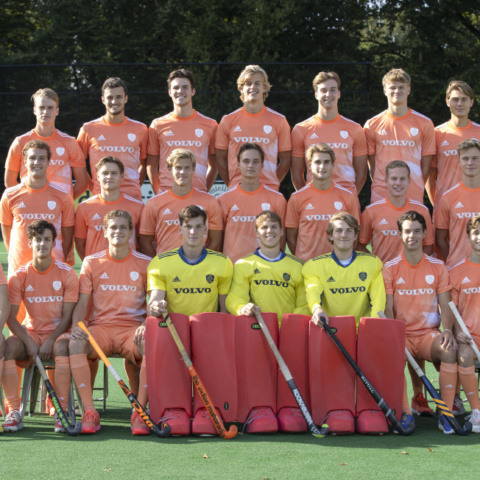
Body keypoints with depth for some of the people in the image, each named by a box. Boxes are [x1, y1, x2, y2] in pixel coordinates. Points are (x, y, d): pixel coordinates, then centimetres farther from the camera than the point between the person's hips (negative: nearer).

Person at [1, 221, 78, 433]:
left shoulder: (67, 273, -3)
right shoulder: (19, 276, 0)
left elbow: (68, 315, -5)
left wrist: (50, 341, -17)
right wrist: (29, 342, -17)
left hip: (57, 334, -2)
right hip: (30, 333, 2)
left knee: (62, 346, -37)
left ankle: (61, 412, -33)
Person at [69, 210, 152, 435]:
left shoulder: (144, 263, 7)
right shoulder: (91, 262, 10)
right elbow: (82, 303, 7)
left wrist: (147, 325, -15)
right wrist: (77, 326, -13)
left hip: (132, 329, -1)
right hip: (100, 328, 1)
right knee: (75, 343, -33)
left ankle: (139, 412, -28)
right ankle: (90, 412, -31)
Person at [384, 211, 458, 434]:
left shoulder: (438, 267, 8)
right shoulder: (390, 268, 3)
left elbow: (445, 306, 6)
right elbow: (388, 309, -1)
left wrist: (447, 330, -14)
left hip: (429, 334, 1)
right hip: (402, 334, -1)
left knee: (450, 349, -32)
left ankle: (446, 413, -23)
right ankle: (405, 413, -21)